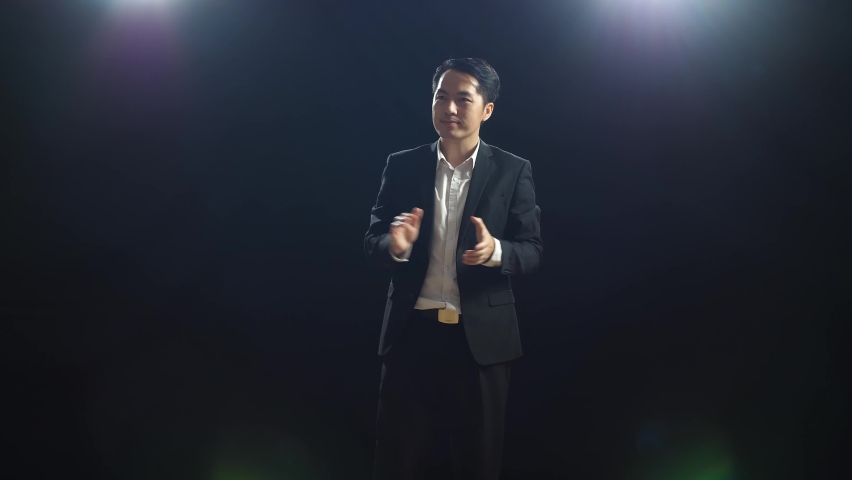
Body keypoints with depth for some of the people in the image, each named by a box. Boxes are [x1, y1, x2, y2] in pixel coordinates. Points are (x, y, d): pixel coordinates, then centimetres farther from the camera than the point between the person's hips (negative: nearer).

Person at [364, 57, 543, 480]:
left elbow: (533, 252, -2)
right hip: (411, 333, 1)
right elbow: (372, 243, 3)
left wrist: (495, 251, -23)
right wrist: (396, 246, -20)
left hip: (482, 338, 0)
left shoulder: (513, 171, 1)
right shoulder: (401, 166, 4)